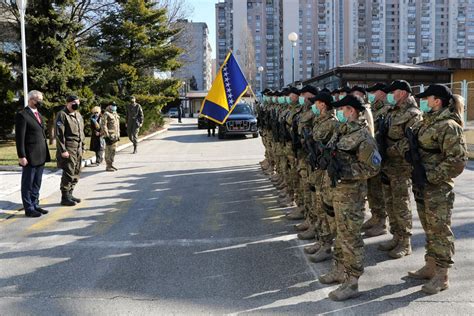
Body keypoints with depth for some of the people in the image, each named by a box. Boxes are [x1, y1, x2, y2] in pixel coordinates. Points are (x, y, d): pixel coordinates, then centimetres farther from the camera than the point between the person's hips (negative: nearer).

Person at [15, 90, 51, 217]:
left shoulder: (38, 114, 15)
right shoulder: (22, 115, -11)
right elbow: (19, 138, -14)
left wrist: (45, 153, 14)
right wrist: (21, 156, -18)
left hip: (40, 156, 8)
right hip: (29, 157, -8)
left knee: (37, 183, 15)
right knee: (28, 184, 3)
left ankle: (35, 205, 26)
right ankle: (29, 209, 11)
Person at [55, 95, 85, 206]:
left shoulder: (78, 115, 16)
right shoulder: (62, 115, -9)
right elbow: (59, 134, -14)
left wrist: (82, 147, 17)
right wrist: (63, 150, -18)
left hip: (78, 149, 8)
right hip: (68, 149, -8)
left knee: (76, 174, 11)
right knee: (68, 174, -7)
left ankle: (70, 194, 23)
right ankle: (65, 198, 2)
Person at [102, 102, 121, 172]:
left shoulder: (115, 114, 18)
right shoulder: (106, 114, -9)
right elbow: (103, 125, -16)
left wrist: (118, 135, 21)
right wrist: (107, 135, -20)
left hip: (115, 136, 9)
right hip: (110, 136, -9)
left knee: (113, 150, 13)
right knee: (109, 151, -6)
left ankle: (111, 164, 23)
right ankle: (108, 166, -2)